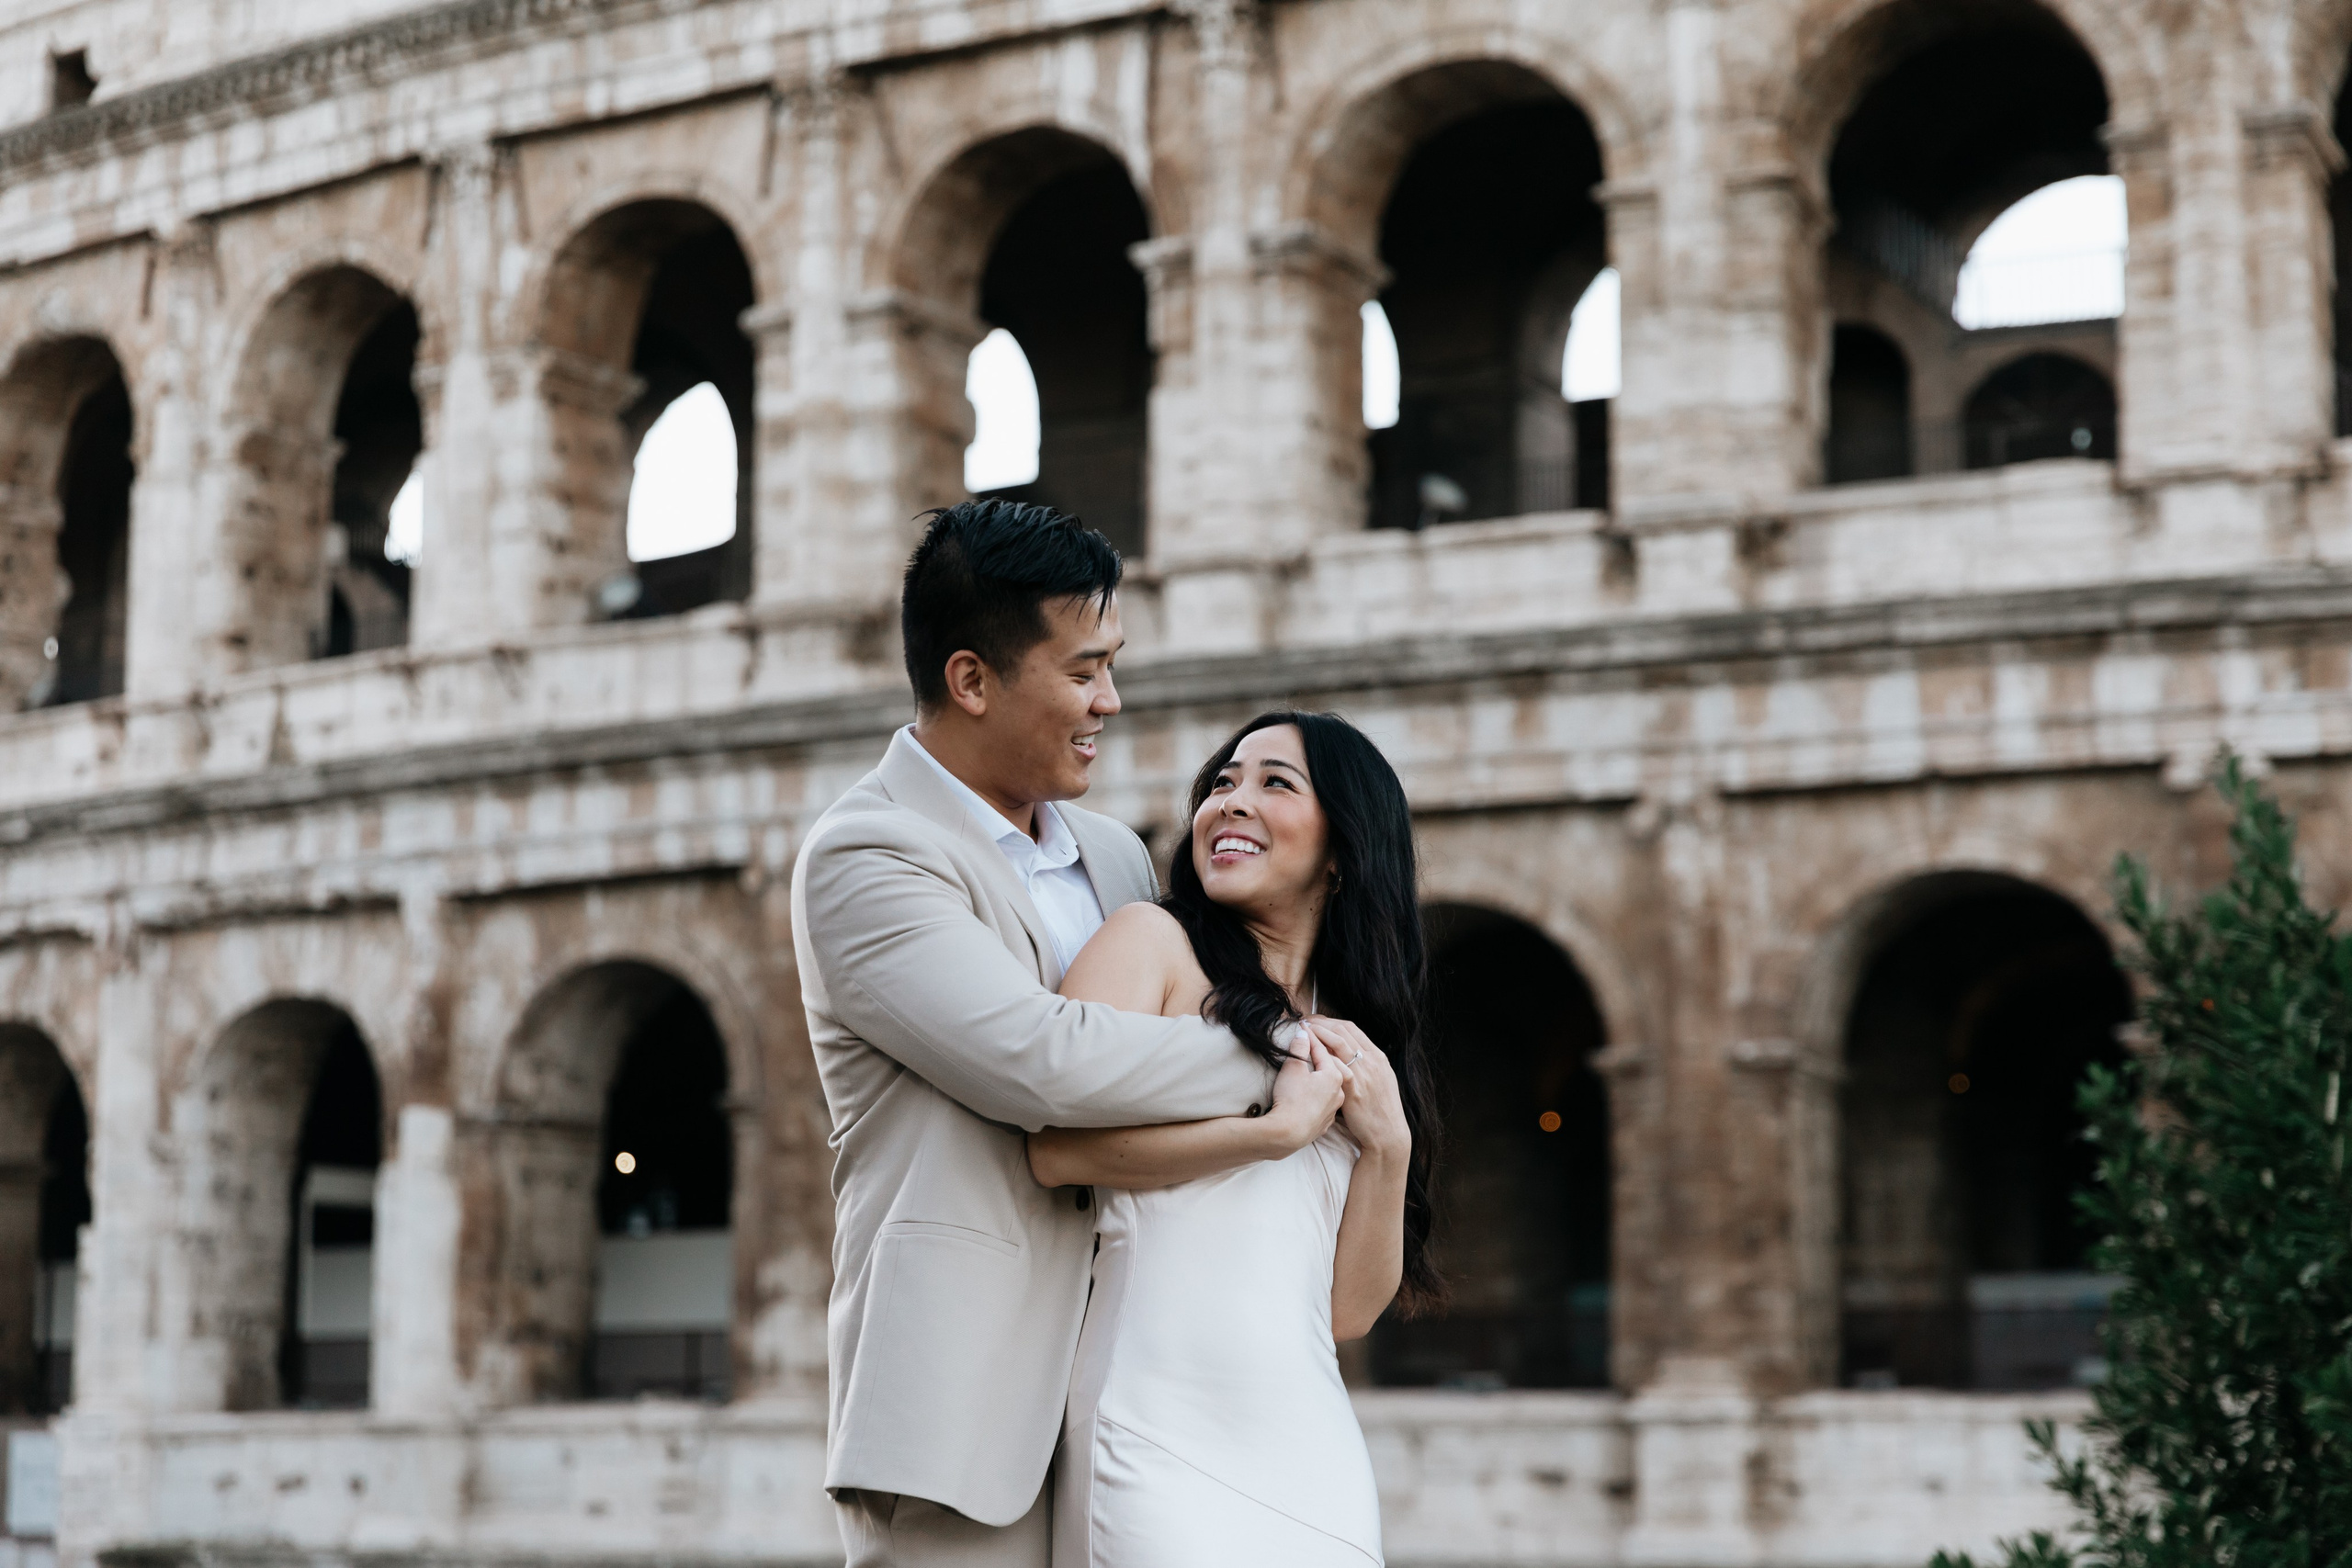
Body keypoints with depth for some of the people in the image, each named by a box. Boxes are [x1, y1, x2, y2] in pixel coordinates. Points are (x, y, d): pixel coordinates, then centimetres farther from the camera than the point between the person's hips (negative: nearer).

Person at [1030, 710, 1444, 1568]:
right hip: (1163, 1451, -5)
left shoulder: (1351, 1041, 18)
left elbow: (1347, 1310, 11)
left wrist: (1387, 1145, -2)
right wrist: (1276, 1128, -12)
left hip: (1310, 1457, 5)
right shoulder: (1153, 940, 3)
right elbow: (1057, 1147, -15)